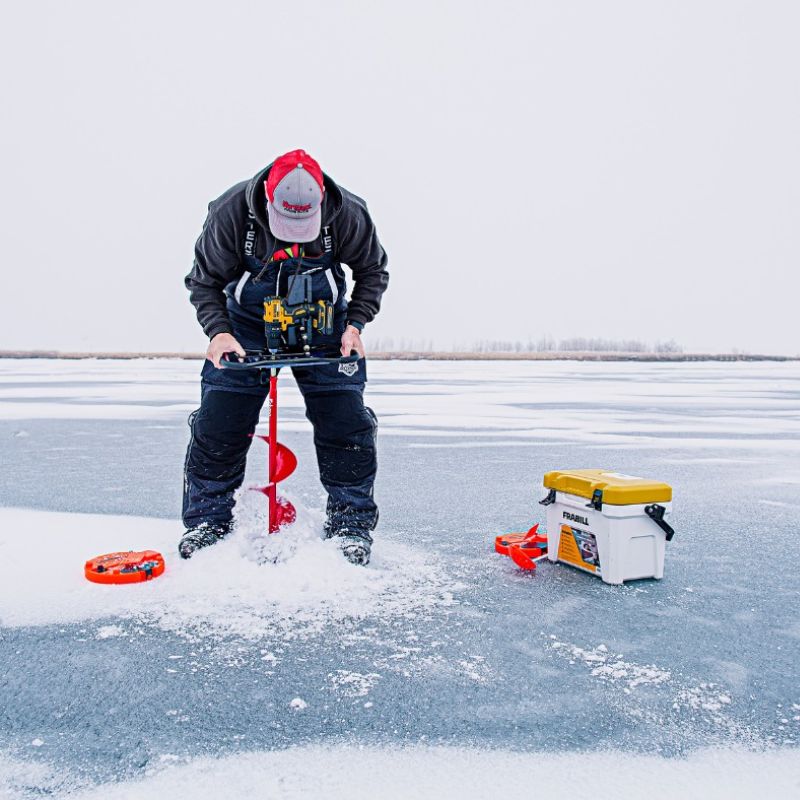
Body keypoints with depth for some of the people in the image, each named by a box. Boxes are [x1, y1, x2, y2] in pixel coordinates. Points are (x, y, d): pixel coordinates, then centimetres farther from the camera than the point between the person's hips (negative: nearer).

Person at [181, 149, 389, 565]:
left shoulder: (348, 214, -21)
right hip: (247, 324, 0)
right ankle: (207, 519, 14)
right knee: (218, 420, -4)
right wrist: (218, 331, -24)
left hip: (322, 327, 0)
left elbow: (373, 270, -2)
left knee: (345, 419, -7)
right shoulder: (230, 213, -23)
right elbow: (205, 281, -9)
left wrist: (355, 324, -14)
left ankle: (350, 522, 9)